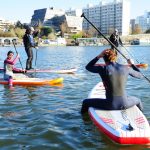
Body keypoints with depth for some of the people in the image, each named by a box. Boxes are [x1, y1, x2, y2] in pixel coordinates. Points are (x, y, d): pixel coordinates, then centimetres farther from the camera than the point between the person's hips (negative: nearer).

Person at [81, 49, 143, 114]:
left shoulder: (103, 69, -10)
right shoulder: (126, 68, -4)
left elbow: (88, 67, 9)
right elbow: (140, 75, 14)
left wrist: (98, 57, 6)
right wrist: (132, 64, 27)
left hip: (111, 105, -2)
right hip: (125, 104, 3)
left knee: (86, 102, 20)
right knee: (137, 100, 39)